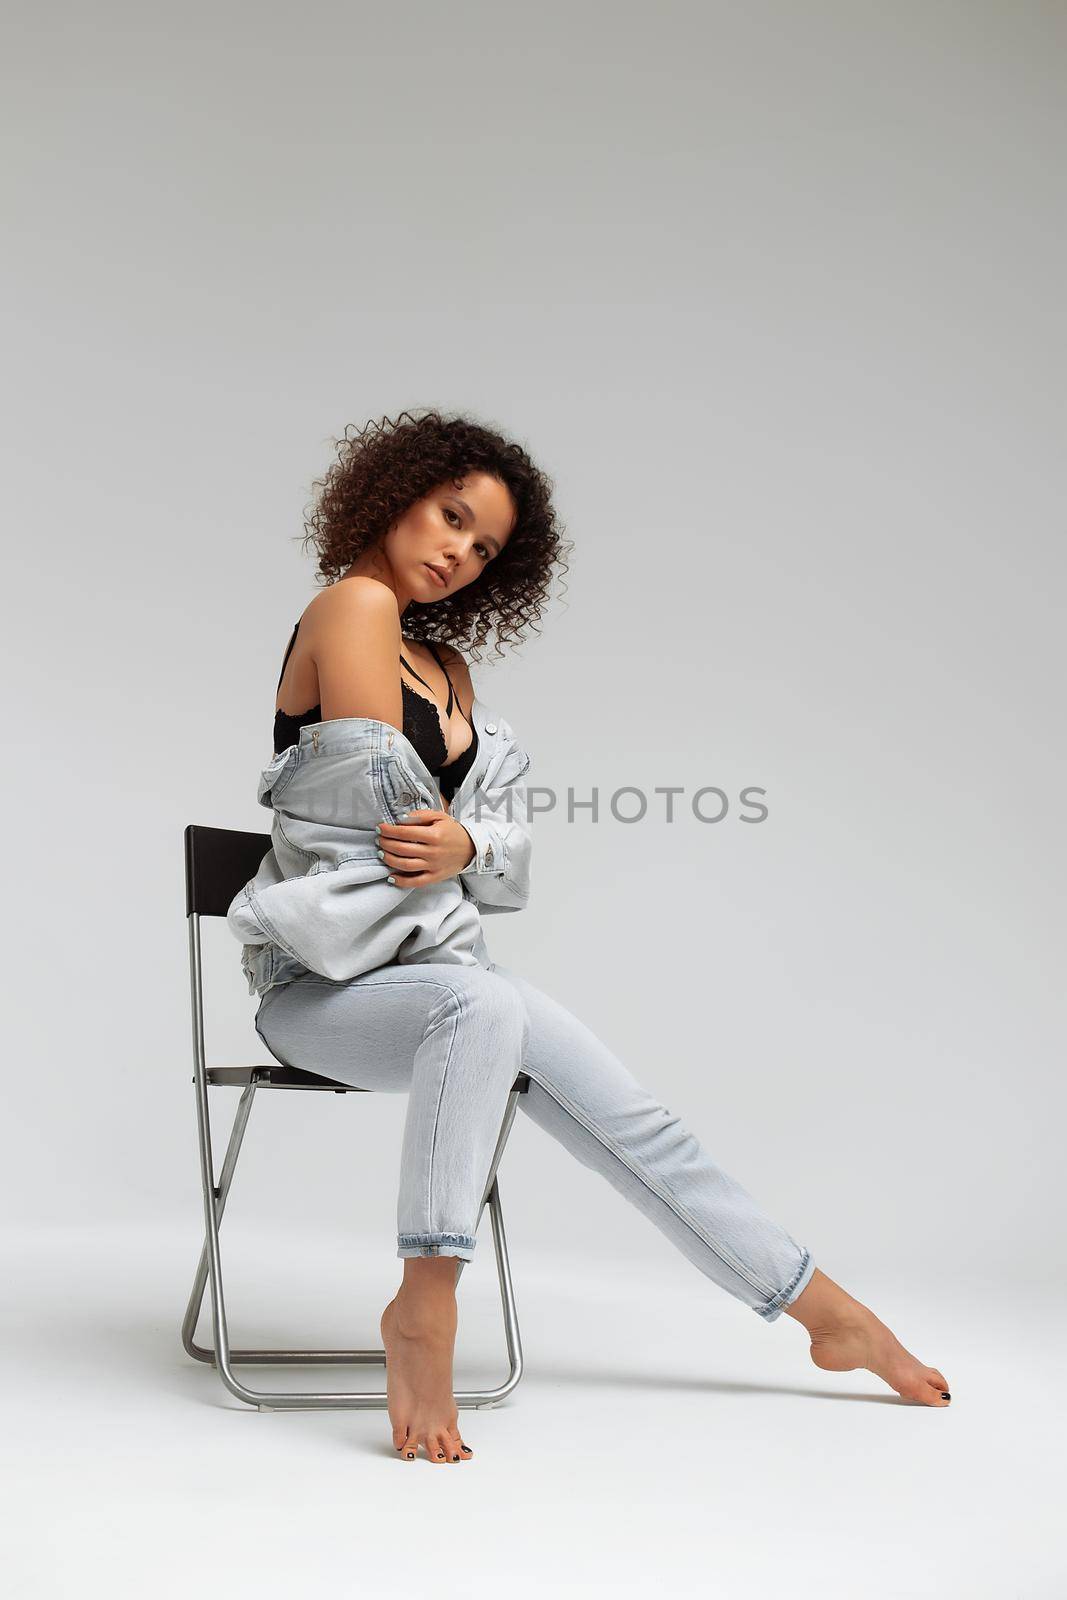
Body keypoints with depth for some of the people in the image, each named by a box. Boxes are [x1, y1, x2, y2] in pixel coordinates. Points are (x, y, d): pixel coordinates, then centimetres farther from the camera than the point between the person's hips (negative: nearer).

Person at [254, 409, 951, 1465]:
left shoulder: (447, 667, 19)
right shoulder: (354, 603, -8)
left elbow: (465, 817, 6)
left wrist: (458, 850, -15)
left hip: (422, 971, 8)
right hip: (319, 988, -8)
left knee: (623, 1113, -2)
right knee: (483, 1005, -39)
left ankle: (825, 1310, 6)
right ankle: (426, 1302, -37)